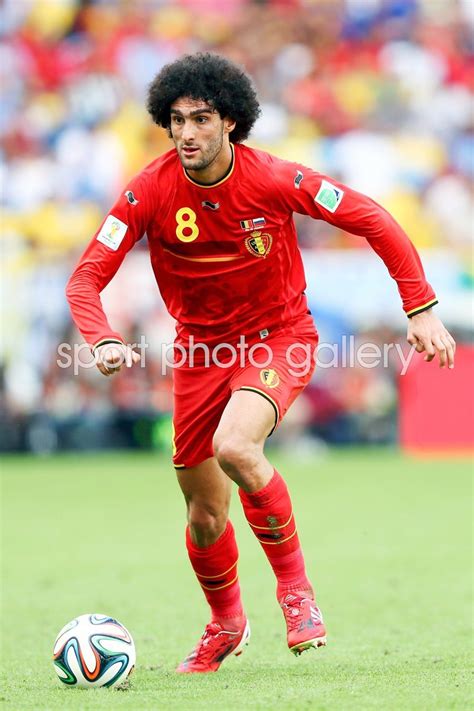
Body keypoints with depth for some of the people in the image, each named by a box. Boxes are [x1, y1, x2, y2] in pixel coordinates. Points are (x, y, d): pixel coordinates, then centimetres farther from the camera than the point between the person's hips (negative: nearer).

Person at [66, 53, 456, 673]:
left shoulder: (273, 180, -19)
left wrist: (421, 309, -12)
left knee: (234, 447, -33)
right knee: (205, 519, 8)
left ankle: (295, 584, -12)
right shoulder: (149, 192, -15)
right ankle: (226, 626, 39)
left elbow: (372, 220, -9)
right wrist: (104, 342, -34)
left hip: (280, 337, -3)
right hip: (200, 348, 3)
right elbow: (87, 277, -14)